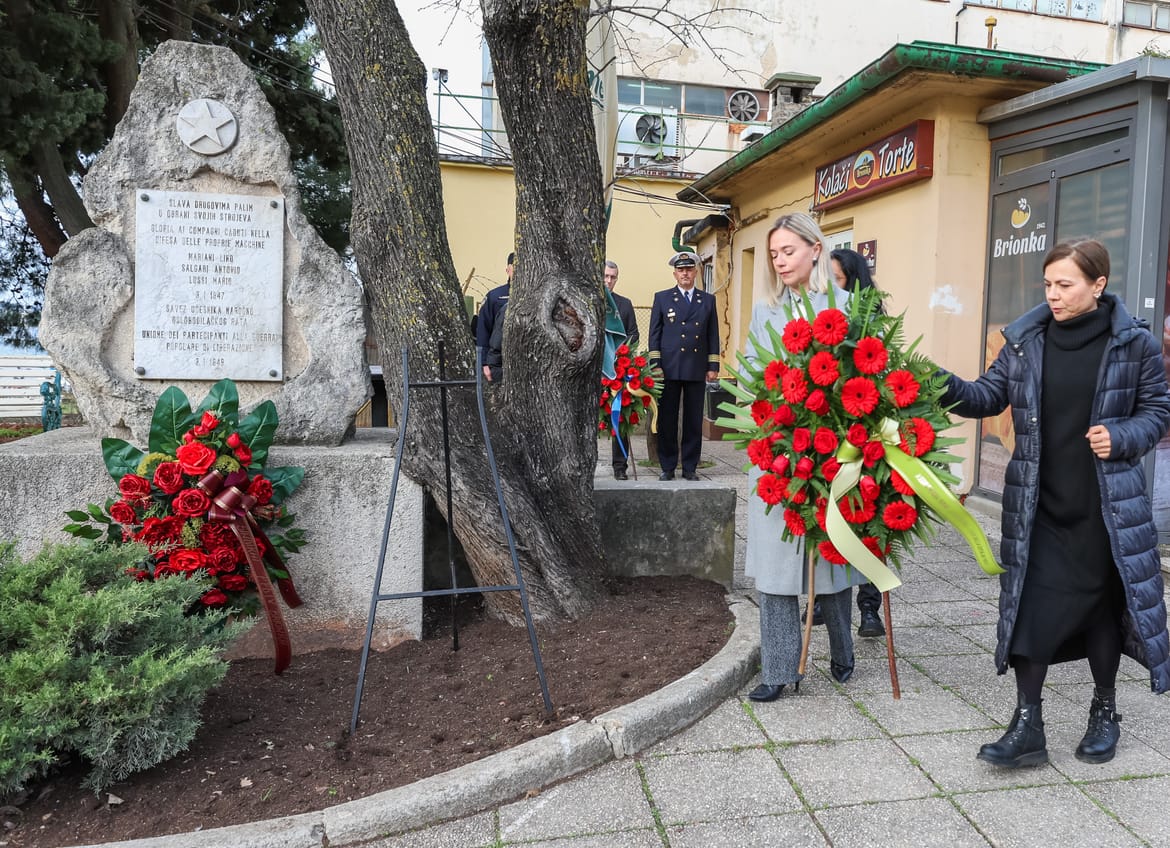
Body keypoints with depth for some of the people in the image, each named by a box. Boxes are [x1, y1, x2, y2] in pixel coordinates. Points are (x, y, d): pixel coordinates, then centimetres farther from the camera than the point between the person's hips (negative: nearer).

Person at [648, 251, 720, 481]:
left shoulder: (708, 300, 13)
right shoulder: (662, 298, 9)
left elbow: (713, 335, 11)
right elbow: (654, 333, 5)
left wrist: (713, 366, 4)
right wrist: (655, 365, -3)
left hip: (697, 369, 1)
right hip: (669, 368, -1)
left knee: (694, 421, 3)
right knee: (666, 420, 1)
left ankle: (690, 467, 12)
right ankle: (667, 467, 10)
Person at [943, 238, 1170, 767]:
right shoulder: (1026, 337, 0)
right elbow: (992, 395, 3)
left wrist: (1121, 438, -15)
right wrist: (948, 387, -15)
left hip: (1106, 505, -1)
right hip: (1038, 505, 1)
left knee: (1102, 604, 12)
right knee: (1031, 608, -1)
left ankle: (1104, 712, 34)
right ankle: (1027, 727, 8)